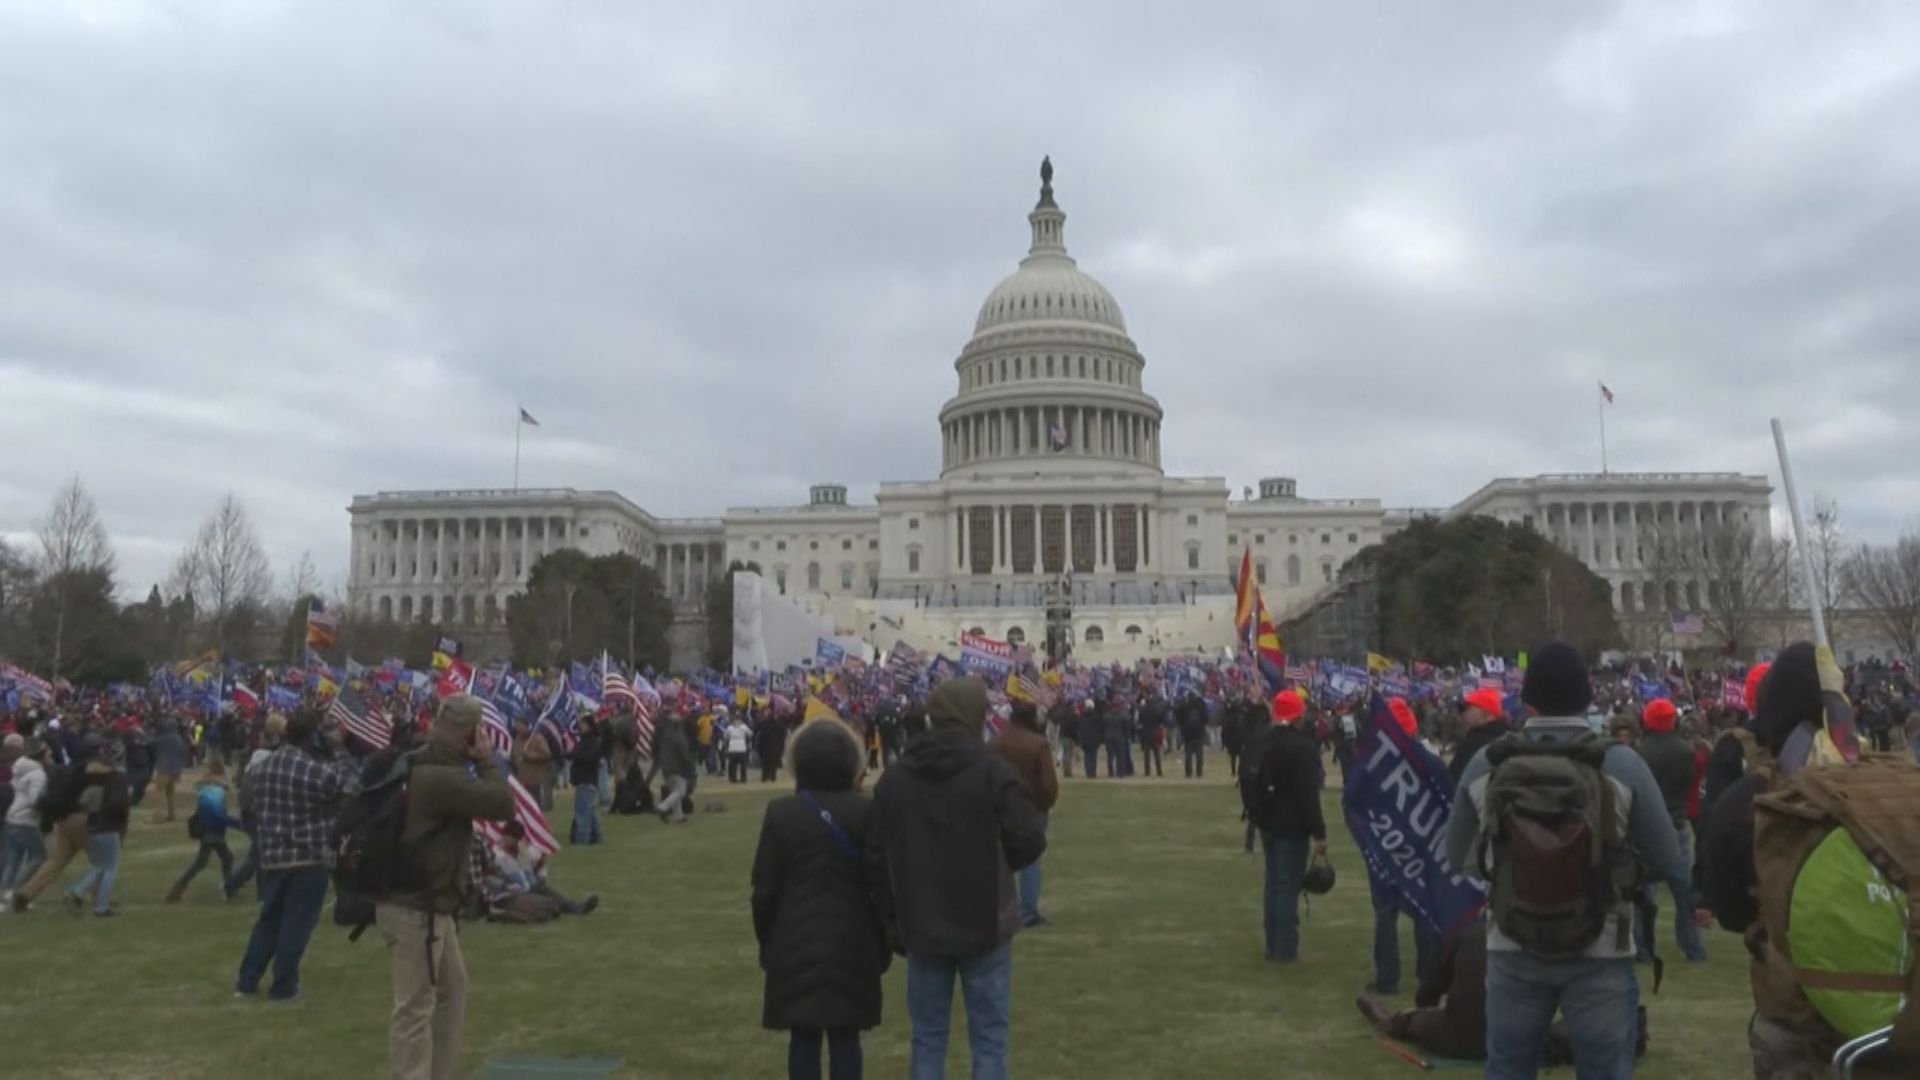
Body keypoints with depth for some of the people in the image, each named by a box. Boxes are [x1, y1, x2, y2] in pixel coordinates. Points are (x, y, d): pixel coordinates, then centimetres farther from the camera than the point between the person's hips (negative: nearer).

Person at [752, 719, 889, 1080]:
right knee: (845, 1037, 8)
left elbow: (765, 889, -3)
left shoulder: (780, 812, -6)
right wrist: (883, 943, 7)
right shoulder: (866, 812, -7)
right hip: (851, 943, 0)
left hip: (795, 943, 0)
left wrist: (766, 942, 10)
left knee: (803, 1038, 9)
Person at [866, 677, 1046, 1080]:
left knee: (927, 1037, 13)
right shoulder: (994, 771, -12)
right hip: (985, 925, -4)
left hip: (922, 928, 4)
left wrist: (894, 924, 12)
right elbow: (1030, 842, -11)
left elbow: (877, 859, 5)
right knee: (988, 1037, 5)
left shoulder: (894, 778, 2)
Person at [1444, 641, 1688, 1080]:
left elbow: (1458, 858, 6)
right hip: (1600, 954, -2)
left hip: (1513, 950, 2)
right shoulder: (1622, 764, -13)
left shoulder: (1486, 764, -7)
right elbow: (1671, 868, -7)